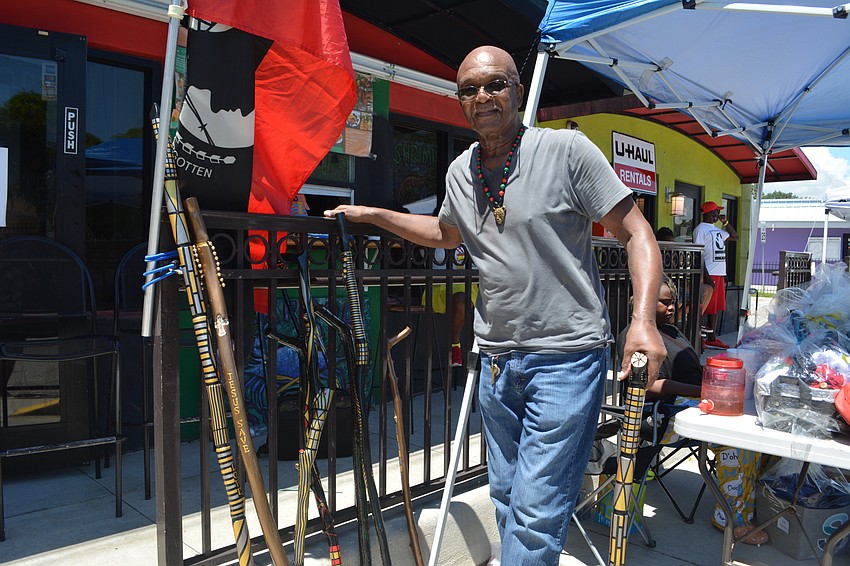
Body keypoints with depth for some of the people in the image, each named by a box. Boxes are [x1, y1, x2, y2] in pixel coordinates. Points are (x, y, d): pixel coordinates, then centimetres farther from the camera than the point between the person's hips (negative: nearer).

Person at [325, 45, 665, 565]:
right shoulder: (459, 173, 7)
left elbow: (636, 233, -10)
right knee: (507, 498, 18)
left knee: (535, 512, -4)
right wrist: (374, 215, 21)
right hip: (498, 359, 6)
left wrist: (644, 319, -24)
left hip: (567, 355, -5)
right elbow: (446, 234, 28)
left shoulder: (566, 149, -10)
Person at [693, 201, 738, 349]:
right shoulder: (701, 229, -8)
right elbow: (698, 254, -14)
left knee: (715, 308, 10)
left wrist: (725, 222, 16)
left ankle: (712, 338, 15)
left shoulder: (716, 230, 19)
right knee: (707, 308, -8)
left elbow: (734, 237, 30)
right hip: (709, 274, -9)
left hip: (719, 274, 9)